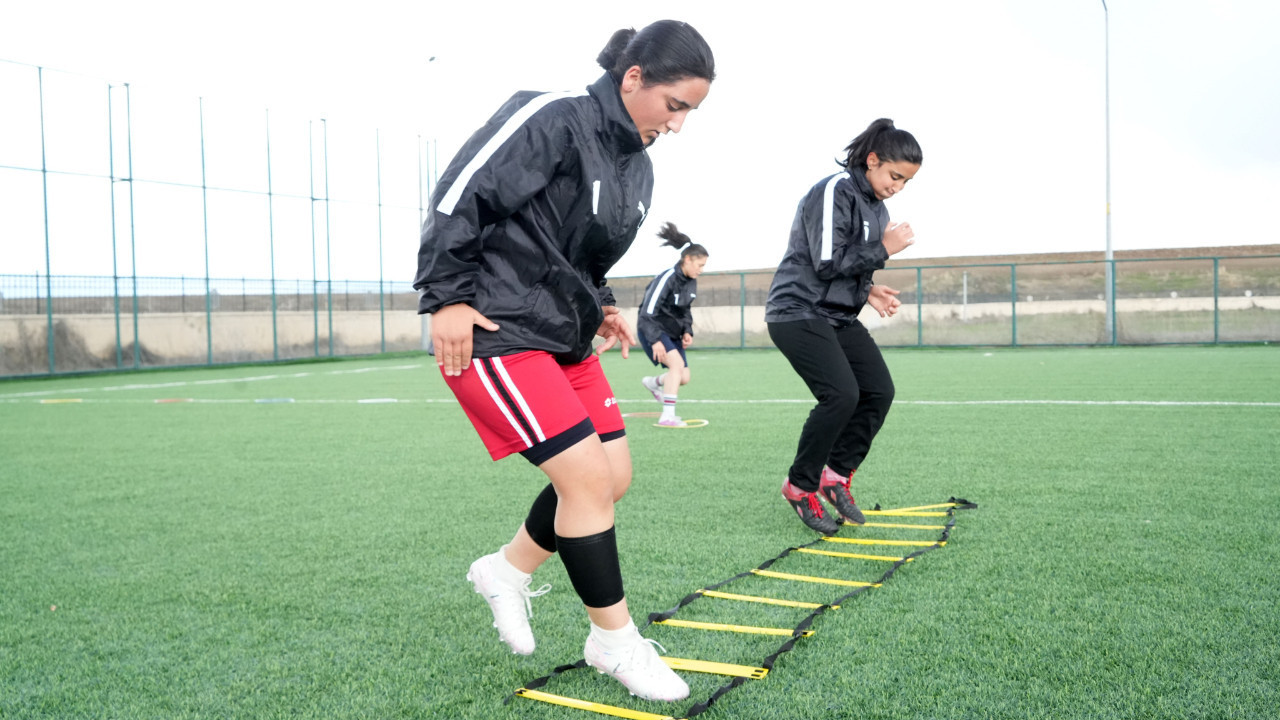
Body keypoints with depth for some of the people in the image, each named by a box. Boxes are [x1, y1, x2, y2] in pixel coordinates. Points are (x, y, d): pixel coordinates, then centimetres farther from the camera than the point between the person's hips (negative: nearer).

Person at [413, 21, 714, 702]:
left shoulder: (637, 164, 11)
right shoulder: (552, 119, -16)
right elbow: (459, 193, -17)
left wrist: (598, 305, 8)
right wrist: (448, 296, -17)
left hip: (565, 338, 9)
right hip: (493, 334, -9)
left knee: (614, 476, 7)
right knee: (587, 477, -13)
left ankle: (508, 569, 28)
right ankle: (614, 639, 6)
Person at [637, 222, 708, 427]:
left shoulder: (691, 282, 2)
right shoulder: (666, 279, -23)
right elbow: (647, 312, -25)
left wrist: (687, 331, 1)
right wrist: (655, 340, -30)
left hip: (672, 331, 8)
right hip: (652, 330, -8)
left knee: (684, 378, 4)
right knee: (677, 363, -27)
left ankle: (652, 382, 36)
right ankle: (667, 416, -25)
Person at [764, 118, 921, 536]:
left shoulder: (876, 207, 13)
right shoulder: (834, 192, -15)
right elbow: (828, 264, -22)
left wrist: (869, 291, 2)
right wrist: (884, 250, -15)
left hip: (837, 316, 9)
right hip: (798, 311, -9)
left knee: (879, 391, -2)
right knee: (841, 395, -20)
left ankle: (837, 473, 12)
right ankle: (800, 486, -2)